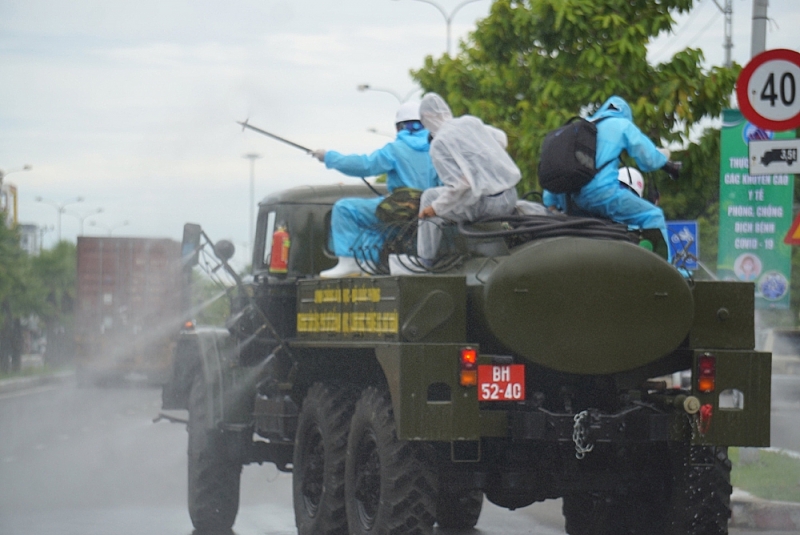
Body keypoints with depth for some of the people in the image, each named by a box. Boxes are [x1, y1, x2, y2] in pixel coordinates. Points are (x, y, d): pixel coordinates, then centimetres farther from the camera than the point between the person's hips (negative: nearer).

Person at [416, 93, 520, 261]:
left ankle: (425, 259, 13)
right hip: (510, 198, 7)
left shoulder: (438, 144, -12)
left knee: (429, 196, 12)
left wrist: (436, 208, -9)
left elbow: (459, 184, -20)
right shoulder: (471, 122, 8)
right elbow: (502, 139, 24)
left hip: (486, 203, -7)